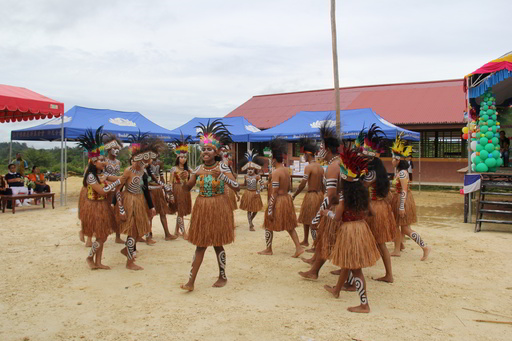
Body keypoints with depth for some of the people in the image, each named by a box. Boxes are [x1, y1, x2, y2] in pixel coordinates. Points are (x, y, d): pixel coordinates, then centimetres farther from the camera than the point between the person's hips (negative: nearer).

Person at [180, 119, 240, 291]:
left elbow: (237, 187, -17)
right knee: (200, 244, 5)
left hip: (219, 208, -3)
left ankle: (223, 277, 25)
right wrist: (183, 182, -12)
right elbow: (187, 188, 10)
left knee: (217, 244, 6)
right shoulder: (198, 169, 2)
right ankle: (191, 281, 6)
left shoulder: (222, 167, -9)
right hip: (201, 208, 4)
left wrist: (221, 175, -28)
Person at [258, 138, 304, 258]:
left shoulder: (276, 172, -19)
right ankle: (298, 247, 10)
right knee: (289, 225, 16)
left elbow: (274, 193, -21)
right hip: (287, 198, 8)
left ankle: (268, 250, 21)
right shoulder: (286, 170, 6)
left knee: (268, 226, 10)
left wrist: (269, 210, -18)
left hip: (278, 200, -8)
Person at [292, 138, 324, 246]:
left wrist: (294, 196, -10)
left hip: (311, 195, -8)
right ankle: (305, 241, 26)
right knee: (306, 219, 18)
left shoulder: (309, 167, -16)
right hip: (320, 194, 8)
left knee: (311, 221, 2)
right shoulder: (320, 167, 9)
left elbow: (303, 184, -19)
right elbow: (322, 184, 13)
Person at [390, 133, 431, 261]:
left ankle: (425, 247, 6)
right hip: (398, 200, 10)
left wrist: (401, 207, -24)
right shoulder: (399, 171, 9)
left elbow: (404, 191, -23)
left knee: (406, 229, -3)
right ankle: (397, 251, 23)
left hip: (403, 201, -10)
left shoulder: (402, 173, -20)